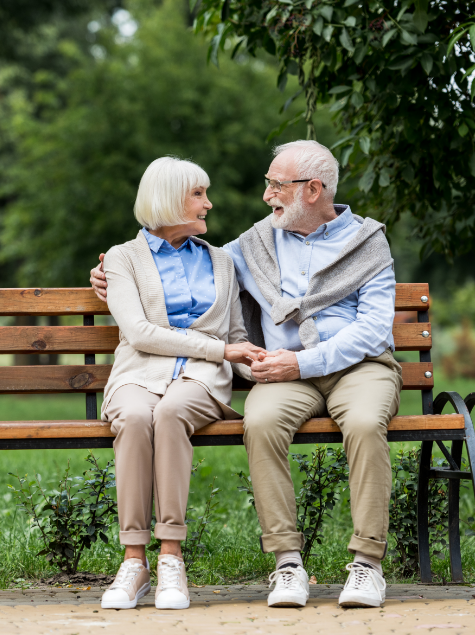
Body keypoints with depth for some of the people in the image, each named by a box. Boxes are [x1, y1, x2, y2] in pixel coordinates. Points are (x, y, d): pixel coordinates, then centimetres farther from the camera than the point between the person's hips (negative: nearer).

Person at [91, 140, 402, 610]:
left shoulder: (367, 242, 7)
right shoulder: (259, 243, 19)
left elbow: (373, 329, -3)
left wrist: (304, 361, -14)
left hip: (358, 365, -2)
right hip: (287, 371, 2)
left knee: (365, 423, -37)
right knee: (261, 422, -33)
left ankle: (367, 561, -29)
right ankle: (287, 561, -28)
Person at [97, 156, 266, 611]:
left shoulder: (219, 261, 25)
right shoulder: (124, 257, 11)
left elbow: (236, 336, 27)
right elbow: (138, 332, -3)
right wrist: (220, 349, -7)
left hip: (200, 378, 1)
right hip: (139, 373, -1)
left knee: (171, 412, -37)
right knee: (135, 417, -39)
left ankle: (171, 559, -35)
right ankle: (134, 561, -32)